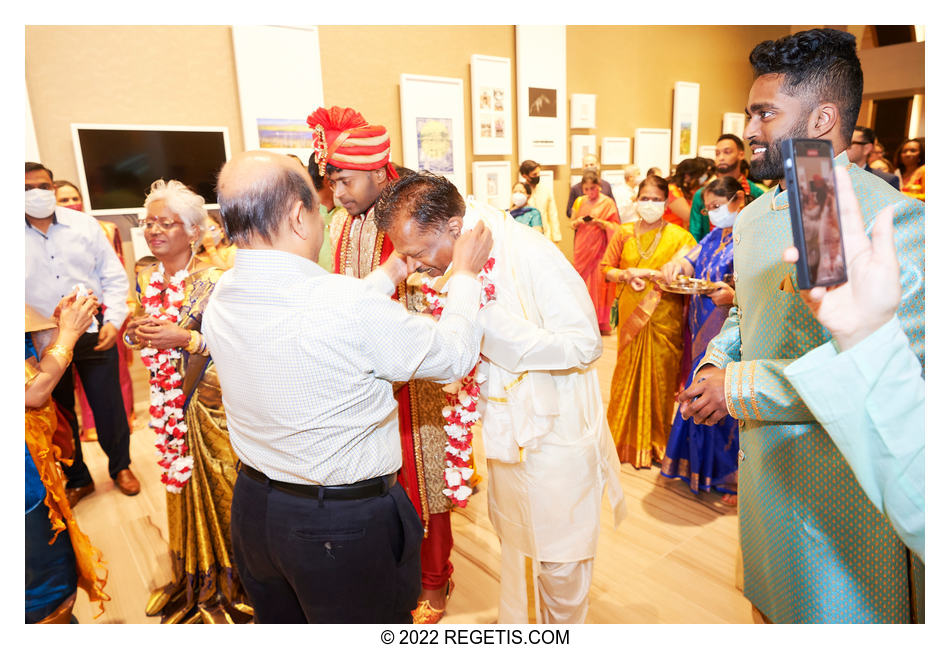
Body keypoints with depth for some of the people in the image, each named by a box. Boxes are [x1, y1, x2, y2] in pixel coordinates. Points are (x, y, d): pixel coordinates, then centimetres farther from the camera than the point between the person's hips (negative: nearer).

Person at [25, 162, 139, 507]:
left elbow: (114, 277, 0)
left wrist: (113, 321, -10)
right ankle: (77, 479, 33)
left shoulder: (84, 224, -1)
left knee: (108, 404, 9)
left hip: (94, 331, 0)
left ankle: (120, 466, 32)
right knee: (59, 411, 14)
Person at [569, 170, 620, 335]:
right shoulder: (579, 201, 11)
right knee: (582, 281, 2)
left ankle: (601, 322, 2)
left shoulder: (608, 202, -1)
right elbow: (571, 224, 14)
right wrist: (578, 222, -7)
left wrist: (599, 222, -19)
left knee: (598, 282, -5)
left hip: (599, 247, -4)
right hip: (582, 247, 4)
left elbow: (614, 227, -3)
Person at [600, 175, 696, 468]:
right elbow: (606, 269, 10)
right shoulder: (624, 233, 7)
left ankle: (655, 442, 22)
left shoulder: (679, 237, -2)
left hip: (664, 318, -2)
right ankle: (625, 439, 25)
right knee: (628, 373, 7)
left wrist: (658, 275, -19)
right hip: (631, 315, 2)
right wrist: (626, 274, -10)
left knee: (660, 376, 3)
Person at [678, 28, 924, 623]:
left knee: (834, 612, 13)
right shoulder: (753, 218, 8)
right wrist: (716, 362, -1)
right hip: (762, 460, 8)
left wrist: (739, 387, -23)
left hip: (845, 481, -7)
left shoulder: (892, 219, -21)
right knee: (774, 603, 26)